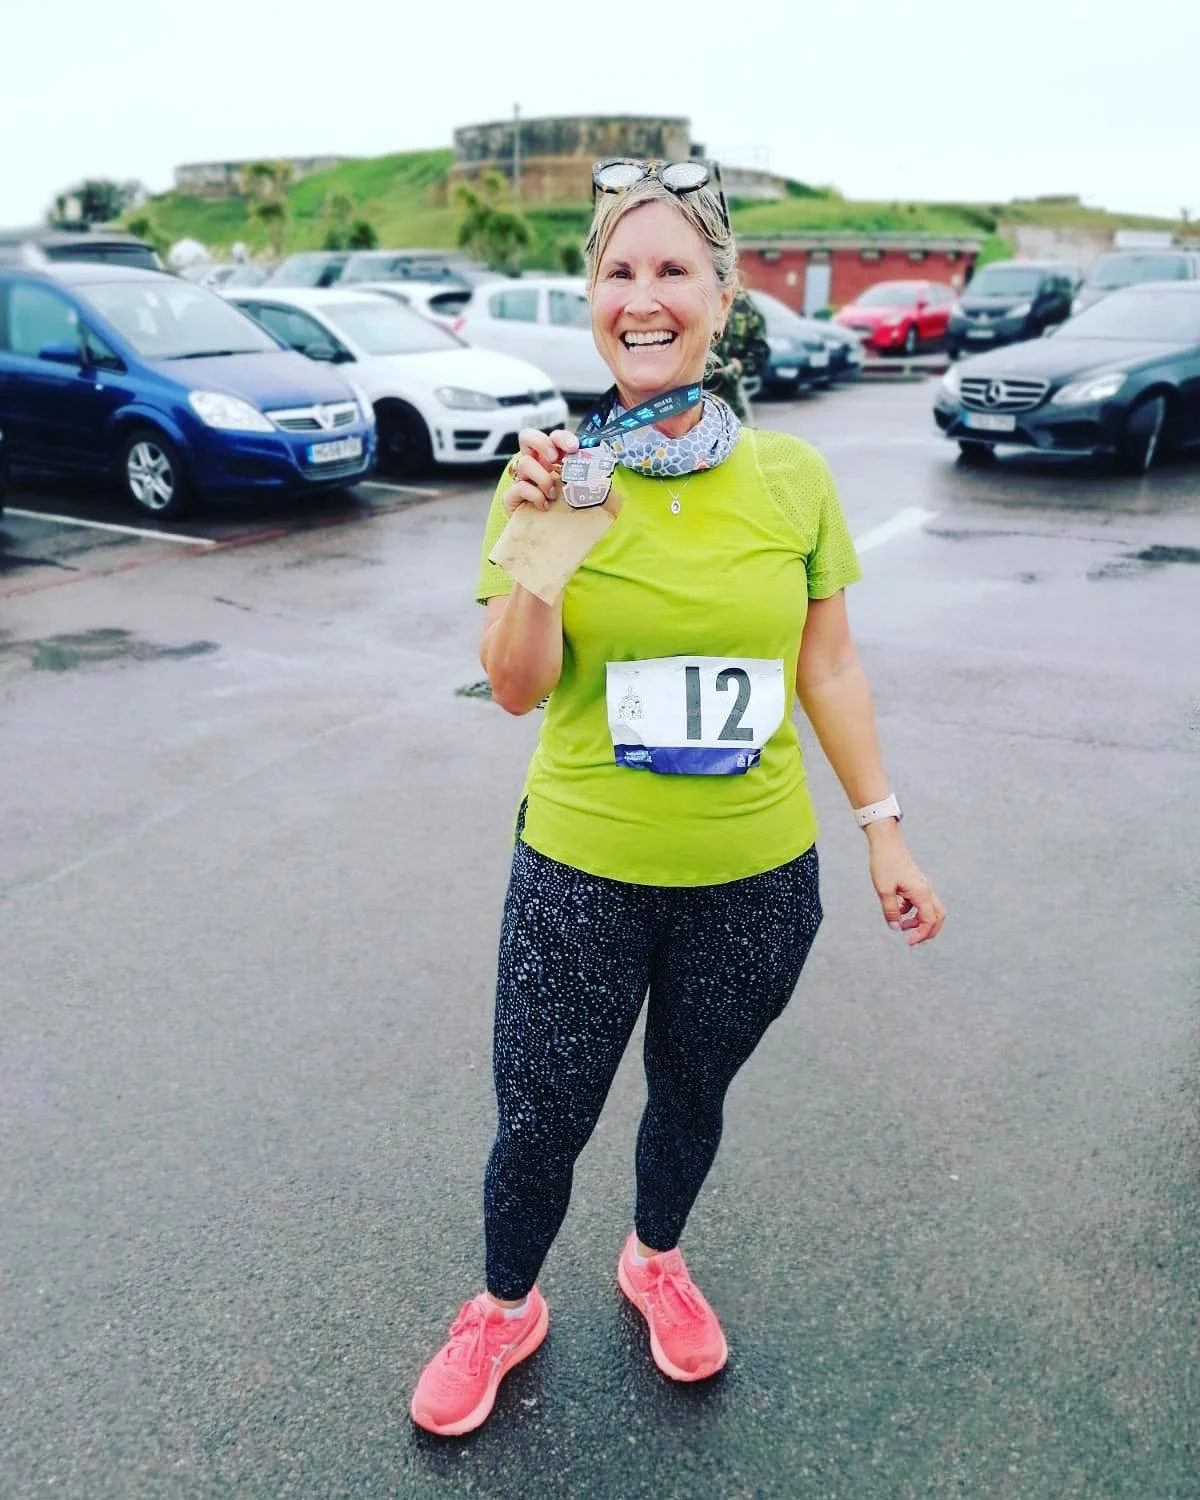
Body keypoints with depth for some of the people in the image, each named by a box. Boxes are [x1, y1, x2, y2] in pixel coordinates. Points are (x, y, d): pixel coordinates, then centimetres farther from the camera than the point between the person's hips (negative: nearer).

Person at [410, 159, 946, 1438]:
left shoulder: (790, 477, -3)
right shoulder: (554, 470, -7)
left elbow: (828, 672, 4)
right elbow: (518, 686, -11)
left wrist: (884, 831, 5)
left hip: (756, 877, 2)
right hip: (584, 872, -1)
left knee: (693, 1092, 22)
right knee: (538, 1121, 12)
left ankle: (656, 1260, 54)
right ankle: (505, 1309, 44)